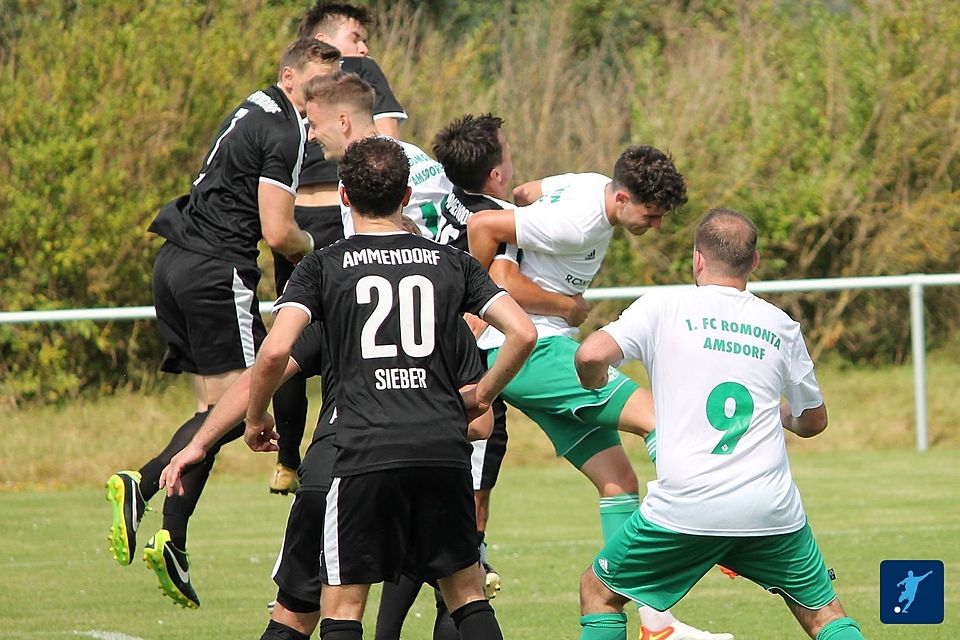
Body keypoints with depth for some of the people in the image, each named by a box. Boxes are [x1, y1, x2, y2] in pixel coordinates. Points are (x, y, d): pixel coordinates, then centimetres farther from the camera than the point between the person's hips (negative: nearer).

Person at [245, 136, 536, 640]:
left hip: (364, 452, -2)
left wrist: (256, 416, 11)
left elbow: (274, 352, -6)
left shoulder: (323, 266, 6)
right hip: (444, 447, 3)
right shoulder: (450, 262, 14)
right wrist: (482, 395, 22)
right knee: (467, 596, 13)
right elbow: (523, 333, 7)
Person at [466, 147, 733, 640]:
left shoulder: (593, 185, 7)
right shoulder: (579, 223, -22)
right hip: (525, 352, -10)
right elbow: (482, 226, -22)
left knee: (617, 479, 4)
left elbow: (524, 193, 23)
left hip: (545, 349, 10)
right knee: (656, 415, -20)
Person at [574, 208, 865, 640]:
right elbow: (814, 421, 22)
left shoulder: (665, 307, 2)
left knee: (598, 592, 17)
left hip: (685, 505, -2)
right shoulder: (781, 325, 11)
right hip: (772, 508, 2)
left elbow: (591, 356, -11)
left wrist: (596, 392, 12)